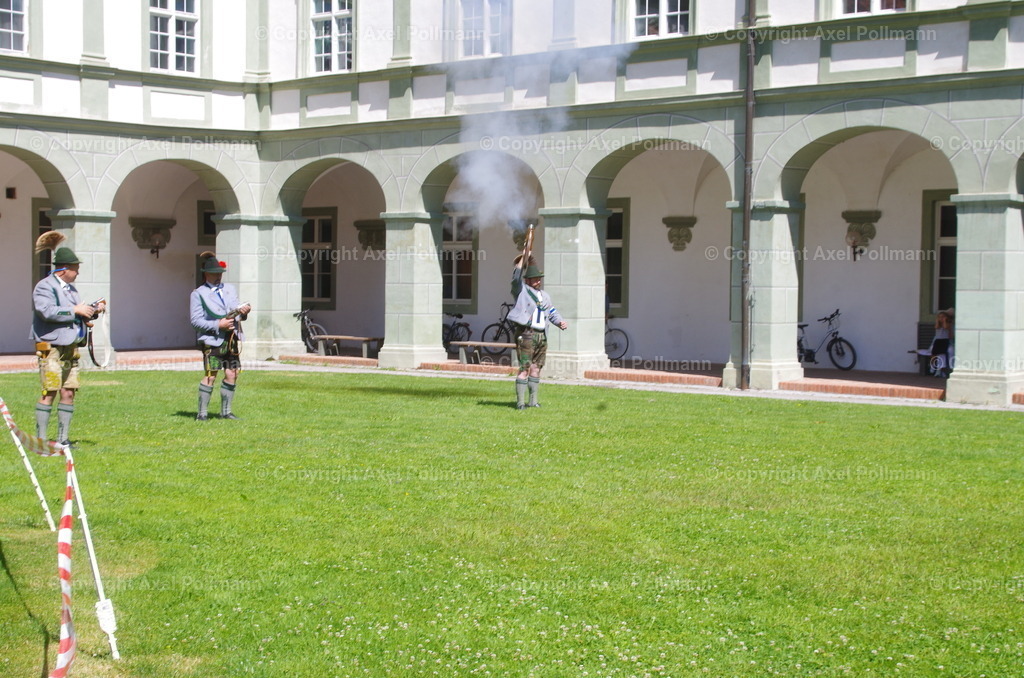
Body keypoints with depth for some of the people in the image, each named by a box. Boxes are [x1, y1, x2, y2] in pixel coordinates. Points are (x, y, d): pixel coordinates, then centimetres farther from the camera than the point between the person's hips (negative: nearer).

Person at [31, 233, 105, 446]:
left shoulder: (70, 289, 20)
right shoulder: (44, 287, -7)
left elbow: (77, 316, 26)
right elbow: (47, 311, -22)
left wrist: (92, 310, 7)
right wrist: (74, 310, -18)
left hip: (71, 349, 8)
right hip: (52, 349, -8)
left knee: (69, 393, 6)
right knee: (49, 392, -10)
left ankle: (63, 438, 12)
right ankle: (40, 439, -5)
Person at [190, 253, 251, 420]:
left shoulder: (230, 289, 18)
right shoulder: (198, 294, 0)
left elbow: (237, 311, 19)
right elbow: (196, 321, -7)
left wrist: (243, 312, -5)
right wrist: (218, 325, -16)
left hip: (232, 339, 6)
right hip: (212, 340, -6)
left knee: (232, 374, 4)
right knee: (210, 376, -9)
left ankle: (226, 412, 14)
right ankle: (202, 413, -2)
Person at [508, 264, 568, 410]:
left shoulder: (544, 296, 20)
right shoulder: (522, 290, 0)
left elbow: (553, 313, 25)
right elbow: (516, 278, -19)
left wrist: (561, 322, 5)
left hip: (542, 336, 7)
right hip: (526, 334, -7)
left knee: (536, 369, 9)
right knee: (525, 369, -10)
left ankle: (533, 401, 15)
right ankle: (520, 402, -9)